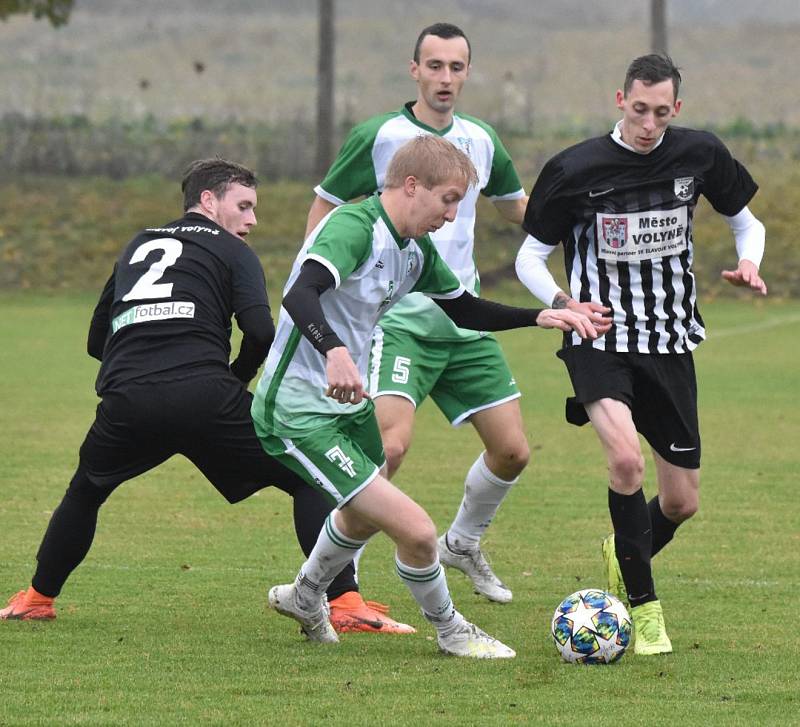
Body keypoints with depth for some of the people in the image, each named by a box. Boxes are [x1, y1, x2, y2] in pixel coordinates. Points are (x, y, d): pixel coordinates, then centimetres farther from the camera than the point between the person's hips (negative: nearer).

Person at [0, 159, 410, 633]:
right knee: (309, 481, 6)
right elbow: (261, 332, -4)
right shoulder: (231, 251, 13)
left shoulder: (138, 246, 29)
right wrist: (236, 378, 14)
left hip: (125, 399, 4)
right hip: (203, 394, -4)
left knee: (86, 491, 32)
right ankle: (344, 601, -7)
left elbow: (97, 339, 33)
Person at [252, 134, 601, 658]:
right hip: (299, 413, -10)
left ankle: (305, 599, 61)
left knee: (364, 516, 35)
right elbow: (301, 295, -40)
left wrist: (539, 317, 8)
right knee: (416, 531, -15)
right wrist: (335, 351, -57)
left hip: (351, 405, 10)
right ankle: (450, 630, 11)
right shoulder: (355, 227, -23)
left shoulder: (416, 250, 6)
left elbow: (463, 309, 20)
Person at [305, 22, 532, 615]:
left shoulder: (481, 140, 9)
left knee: (512, 451, 5)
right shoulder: (379, 137, -8)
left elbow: (518, 207, 26)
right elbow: (325, 208, -1)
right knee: (389, 445, -25)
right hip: (400, 320, -6)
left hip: (465, 322, 6)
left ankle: (463, 544, 33)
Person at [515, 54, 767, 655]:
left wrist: (749, 263, -7)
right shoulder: (576, 170, -9)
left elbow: (746, 221, 15)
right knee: (626, 458, -30)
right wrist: (562, 303, -19)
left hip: (671, 345, 4)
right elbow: (530, 256, 0)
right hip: (600, 341, -4)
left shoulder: (699, 155, -1)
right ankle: (644, 606, -17)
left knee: (682, 502, 6)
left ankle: (625, 555, 41)